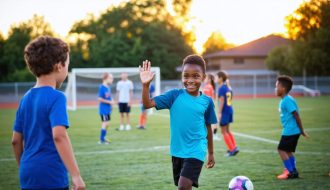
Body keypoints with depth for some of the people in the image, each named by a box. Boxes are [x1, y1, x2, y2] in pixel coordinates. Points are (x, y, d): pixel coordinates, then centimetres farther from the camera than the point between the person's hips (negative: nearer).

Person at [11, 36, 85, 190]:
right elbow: (59, 136, -25)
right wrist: (76, 175, -27)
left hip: (28, 176, 7)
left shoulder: (26, 98, 9)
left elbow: (16, 140, 13)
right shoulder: (56, 97, -12)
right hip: (51, 177, -7)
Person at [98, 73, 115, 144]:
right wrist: (109, 102, -16)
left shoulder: (108, 87, 8)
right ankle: (101, 140, 0)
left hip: (108, 109, 9)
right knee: (105, 123, -8)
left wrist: (112, 101, 0)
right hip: (103, 109, -9)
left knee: (106, 124, 14)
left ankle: (103, 138, 26)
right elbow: (100, 99, -19)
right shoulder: (102, 87, -16)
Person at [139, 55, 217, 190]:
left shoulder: (207, 101, -2)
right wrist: (145, 85, -27)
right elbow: (148, 104, -12)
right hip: (177, 150, 2)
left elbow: (208, 128, 9)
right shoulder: (175, 96, -4)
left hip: (196, 151, -2)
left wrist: (211, 153, 15)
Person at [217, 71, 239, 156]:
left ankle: (232, 149, -1)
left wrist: (219, 113, -18)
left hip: (224, 111, -8)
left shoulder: (221, 88, -14)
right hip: (230, 110, 8)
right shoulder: (229, 87, 10)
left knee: (224, 132, 1)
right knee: (227, 130, 19)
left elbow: (222, 100, -19)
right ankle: (234, 147, 14)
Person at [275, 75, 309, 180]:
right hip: (291, 131, 10)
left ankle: (290, 171, -4)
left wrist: (302, 131, -13)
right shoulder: (284, 100, 13)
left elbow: (296, 115, -17)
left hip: (289, 131, -10)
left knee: (281, 149, -5)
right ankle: (293, 171, 18)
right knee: (288, 151, 14)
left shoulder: (287, 100, -17)